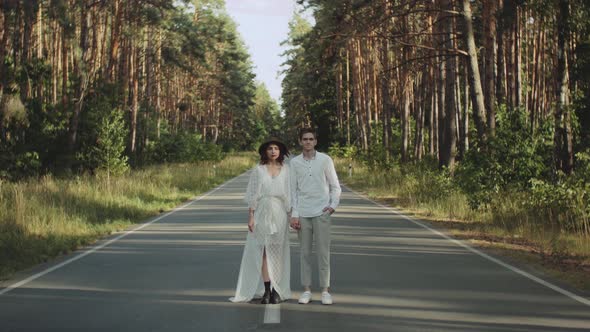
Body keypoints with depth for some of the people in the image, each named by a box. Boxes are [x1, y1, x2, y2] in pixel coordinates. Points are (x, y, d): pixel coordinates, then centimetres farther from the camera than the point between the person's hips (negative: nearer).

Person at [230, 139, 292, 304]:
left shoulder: (286, 170, 6)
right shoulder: (258, 170, 3)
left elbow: (290, 195, 6)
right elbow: (252, 196, 2)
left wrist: (291, 216, 0)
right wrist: (250, 217, -4)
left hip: (279, 214, 1)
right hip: (262, 213, -1)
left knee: (277, 252, 3)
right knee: (263, 251, -1)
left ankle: (277, 290, 8)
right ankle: (266, 290, 3)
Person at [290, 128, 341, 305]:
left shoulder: (325, 160, 1)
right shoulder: (295, 162, 4)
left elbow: (335, 186, 5)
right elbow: (293, 190, 5)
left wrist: (333, 205, -8)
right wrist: (294, 214, 0)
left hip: (322, 212, -1)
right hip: (303, 213, 1)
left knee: (323, 252, -1)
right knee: (305, 252, 5)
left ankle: (325, 290, 5)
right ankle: (306, 290, 12)